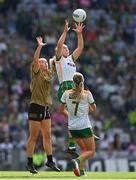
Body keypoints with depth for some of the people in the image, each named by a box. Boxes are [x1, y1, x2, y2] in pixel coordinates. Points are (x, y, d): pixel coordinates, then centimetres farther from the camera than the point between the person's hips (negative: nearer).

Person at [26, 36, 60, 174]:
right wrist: (39, 47, -31)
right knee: (33, 136, -4)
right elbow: (35, 60, -21)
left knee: (47, 136, 9)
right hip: (36, 107, -7)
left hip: (45, 108, 7)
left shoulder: (48, 75, 14)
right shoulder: (36, 73, -5)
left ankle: (50, 161, 16)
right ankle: (30, 163, 0)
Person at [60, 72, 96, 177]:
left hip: (72, 127, 4)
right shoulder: (87, 94, -9)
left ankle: (81, 170, 4)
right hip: (84, 126, -4)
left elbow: (62, 110, 7)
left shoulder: (66, 94, -2)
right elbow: (94, 109, 4)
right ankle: (77, 161, -24)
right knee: (91, 151, 5)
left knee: (84, 149, 22)